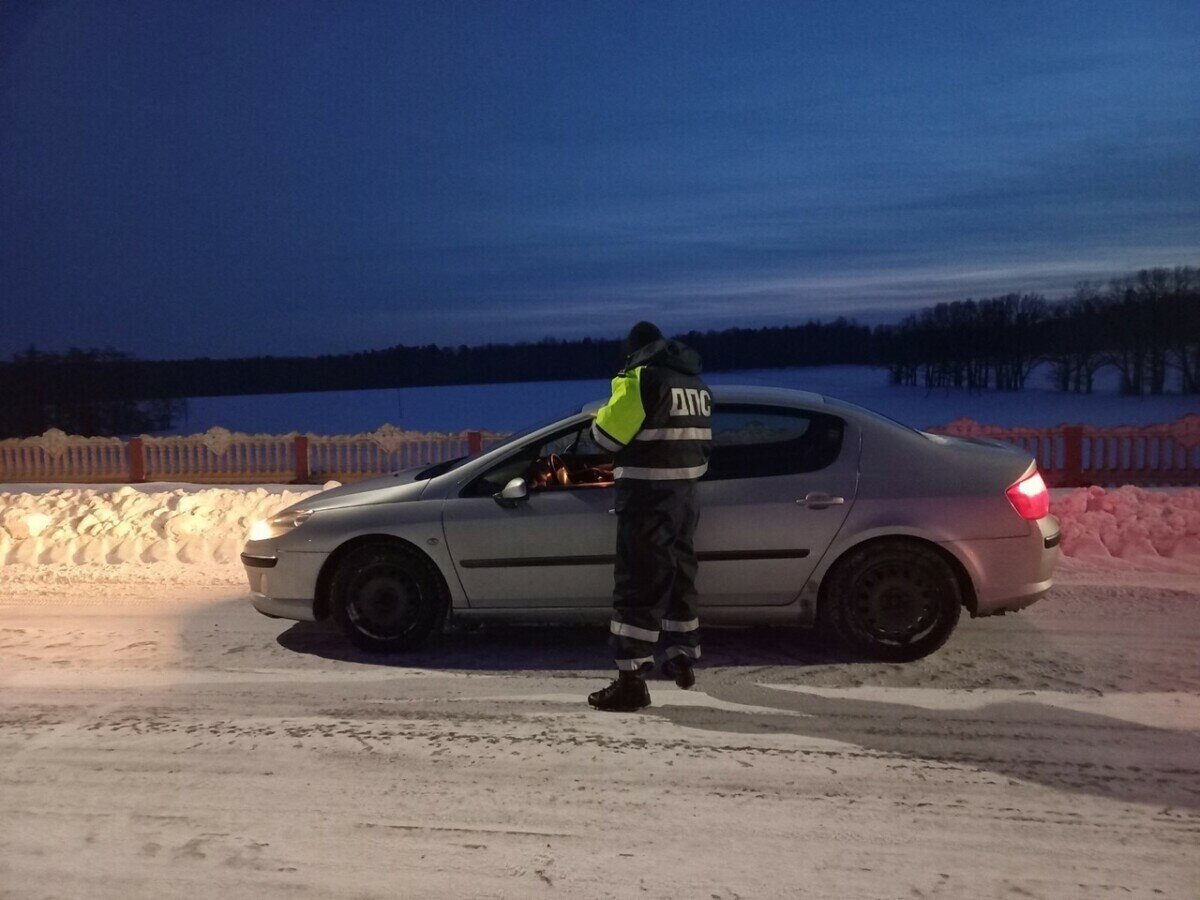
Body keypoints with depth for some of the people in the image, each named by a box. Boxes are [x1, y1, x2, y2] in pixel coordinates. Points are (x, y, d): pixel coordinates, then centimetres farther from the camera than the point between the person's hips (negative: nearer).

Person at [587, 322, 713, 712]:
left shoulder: (641, 378, -12)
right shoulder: (696, 383, 13)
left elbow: (607, 433, -14)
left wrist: (599, 418, 7)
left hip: (646, 496, -8)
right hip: (684, 493, 8)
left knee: (638, 582, -7)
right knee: (679, 574, 21)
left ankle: (631, 680, -7)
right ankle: (681, 659, 34)